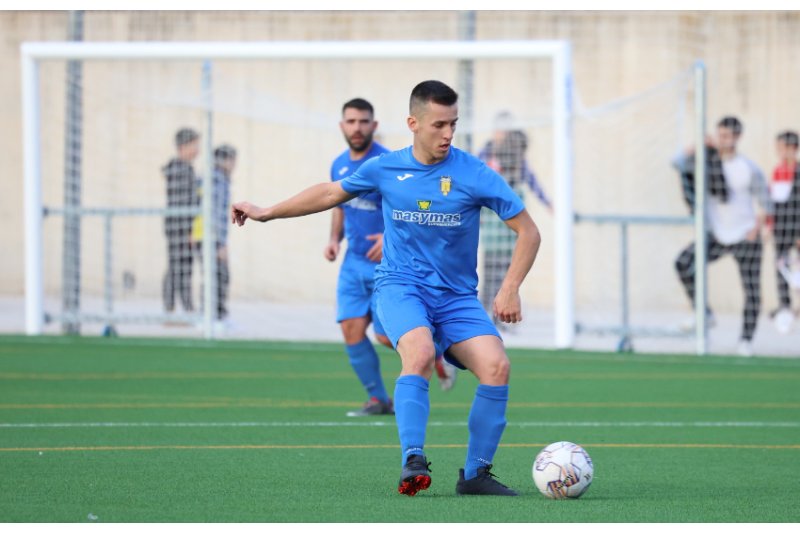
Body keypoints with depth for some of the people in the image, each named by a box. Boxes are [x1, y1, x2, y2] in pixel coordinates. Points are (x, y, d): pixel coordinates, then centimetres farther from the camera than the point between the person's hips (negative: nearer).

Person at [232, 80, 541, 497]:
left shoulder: (474, 174, -7)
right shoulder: (385, 169, 0)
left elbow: (528, 232, -2)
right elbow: (332, 193, 18)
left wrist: (509, 290, -12)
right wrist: (267, 212, 23)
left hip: (456, 296, 1)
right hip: (401, 286, -1)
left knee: (496, 366, -22)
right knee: (420, 353, -33)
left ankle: (475, 474, -9)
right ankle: (413, 463, -34)